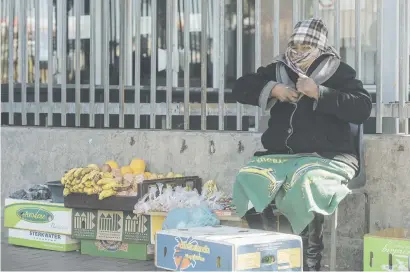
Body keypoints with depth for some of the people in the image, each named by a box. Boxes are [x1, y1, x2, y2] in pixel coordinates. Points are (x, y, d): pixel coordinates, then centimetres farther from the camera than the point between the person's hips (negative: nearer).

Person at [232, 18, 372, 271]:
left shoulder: (339, 72, 4)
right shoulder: (279, 69, 16)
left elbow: (362, 109, -9)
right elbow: (241, 88, 13)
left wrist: (319, 93, -17)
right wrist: (272, 89, -5)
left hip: (327, 157, -4)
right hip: (280, 156, 4)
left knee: (305, 184, -37)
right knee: (247, 180, -25)